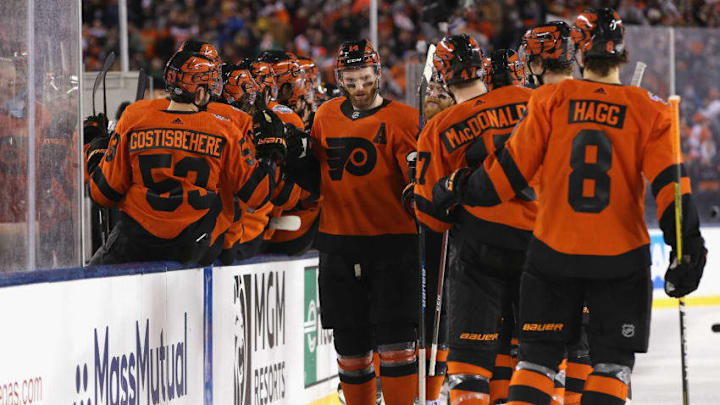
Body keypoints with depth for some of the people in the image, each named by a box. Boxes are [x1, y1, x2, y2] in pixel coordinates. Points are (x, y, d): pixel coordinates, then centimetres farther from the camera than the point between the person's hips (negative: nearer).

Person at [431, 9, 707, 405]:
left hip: (554, 253, 1)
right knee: (612, 362, 7)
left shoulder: (550, 100, -2)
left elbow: (511, 168, -2)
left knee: (537, 356, 11)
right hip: (621, 259, -1)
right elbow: (669, 184, -8)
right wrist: (688, 247, -4)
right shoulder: (650, 111, -3)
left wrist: (462, 188, 12)